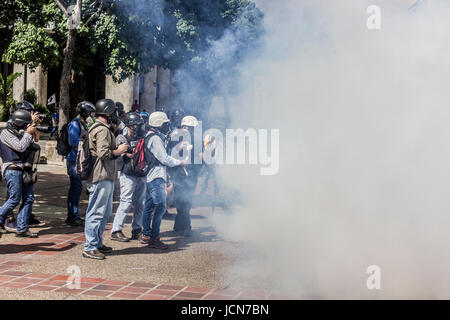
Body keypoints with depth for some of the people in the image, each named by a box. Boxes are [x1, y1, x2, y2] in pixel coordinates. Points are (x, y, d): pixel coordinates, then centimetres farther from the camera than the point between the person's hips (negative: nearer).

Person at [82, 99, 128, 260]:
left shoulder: (105, 128, 21)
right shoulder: (102, 130, -14)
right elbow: (103, 153, -23)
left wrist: (119, 150, 18)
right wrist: (118, 151, -9)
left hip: (106, 178, 11)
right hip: (101, 178, -11)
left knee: (105, 212, 17)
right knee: (96, 213, -7)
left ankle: (97, 243, 26)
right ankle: (90, 247, -2)